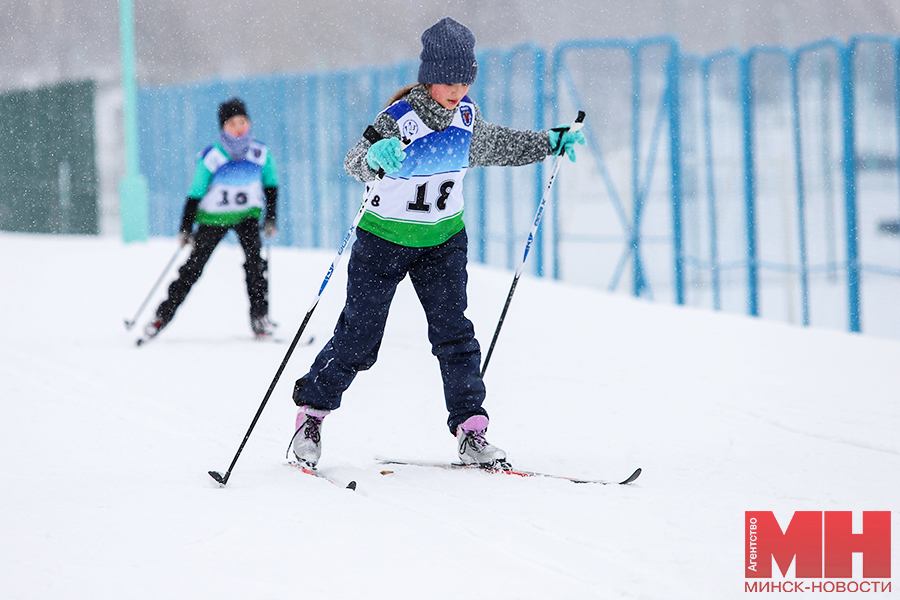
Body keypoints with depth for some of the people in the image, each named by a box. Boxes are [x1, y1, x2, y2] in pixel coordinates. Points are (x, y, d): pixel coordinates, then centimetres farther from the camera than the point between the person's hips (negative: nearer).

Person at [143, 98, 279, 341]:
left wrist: (270, 218, -1)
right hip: (214, 216, -1)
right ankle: (163, 315, 9)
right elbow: (195, 194, -9)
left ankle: (260, 317, -13)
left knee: (254, 261, -20)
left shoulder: (261, 154, -10)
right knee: (193, 267, -1)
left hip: (247, 214, 1)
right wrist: (186, 229, -10)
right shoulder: (210, 158, -17)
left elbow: (270, 185, 6)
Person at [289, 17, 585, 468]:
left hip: (443, 242, 4)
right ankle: (311, 409, 21)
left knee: (454, 333, -7)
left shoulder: (467, 117, -4)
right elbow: (356, 163, -39)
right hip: (385, 241, -4)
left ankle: (470, 431, -4)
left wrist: (550, 143, 15)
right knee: (358, 339, 1)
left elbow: (497, 146, 19)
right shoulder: (400, 118, -23)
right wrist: (376, 157, -62)